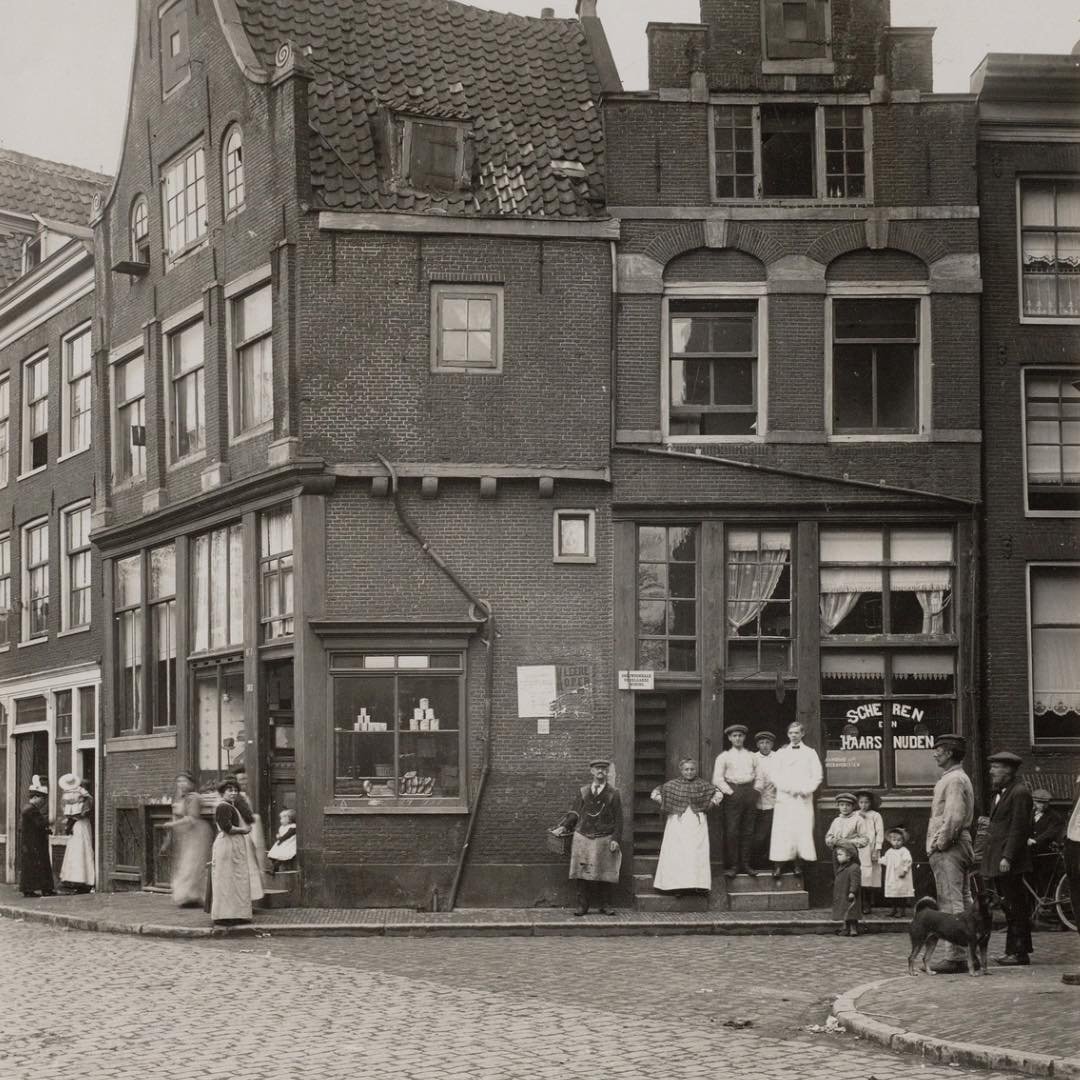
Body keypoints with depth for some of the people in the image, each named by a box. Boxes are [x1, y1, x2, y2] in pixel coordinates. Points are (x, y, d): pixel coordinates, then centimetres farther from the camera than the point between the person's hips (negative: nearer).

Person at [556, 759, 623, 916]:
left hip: (604, 839, -1)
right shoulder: (583, 791, 9)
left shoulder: (613, 794, 5)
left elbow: (618, 819, 3)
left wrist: (615, 838, -7)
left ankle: (604, 905, 10)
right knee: (583, 873, 0)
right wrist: (564, 826, -3)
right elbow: (576, 813, 10)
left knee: (604, 873, 1)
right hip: (583, 837, 1)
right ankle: (582, 905, 4)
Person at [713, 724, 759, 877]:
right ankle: (733, 866, -6)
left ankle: (745, 864, 6)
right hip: (732, 793, -3)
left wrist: (756, 790, 7)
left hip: (750, 793, 3)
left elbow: (759, 775, 20)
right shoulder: (724, 757, 8)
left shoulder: (751, 756, 18)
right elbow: (717, 779, 1)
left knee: (748, 831, 1)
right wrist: (729, 792, -8)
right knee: (731, 831, -8)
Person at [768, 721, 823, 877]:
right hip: (785, 796, 0)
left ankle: (799, 863, -6)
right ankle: (779, 865, -9)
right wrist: (788, 788, -8)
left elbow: (817, 775, 7)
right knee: (782, 831, -7)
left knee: (803, 829, -8)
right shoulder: (781, 753, 14)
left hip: (804, 798, 0)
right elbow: (774, 774, 5)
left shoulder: (810, 753, 13)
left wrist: (806, 789, -8)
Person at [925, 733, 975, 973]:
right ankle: (967, 954, 14)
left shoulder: (954, 780, -13)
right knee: (964, 902, 11)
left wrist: (940, 844, -17)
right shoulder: (959, 778, 20)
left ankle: (956, 957, -14)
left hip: (948, 848, -11)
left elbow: (954, 817, -22)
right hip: (960, 847, 11)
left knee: (951, 903, -12)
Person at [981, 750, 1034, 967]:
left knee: (1015, 907, -6)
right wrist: (988, 862, 16)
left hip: (1009, 862, -9)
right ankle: (1014, 951, 15)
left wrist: (1007, 858, -21)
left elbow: (1018, 828, -17)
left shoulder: (1020, 792, -11)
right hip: (996, 863, 10)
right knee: (1008, 908, 11)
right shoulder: (999, 794, 19)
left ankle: (1019, 953, -3)